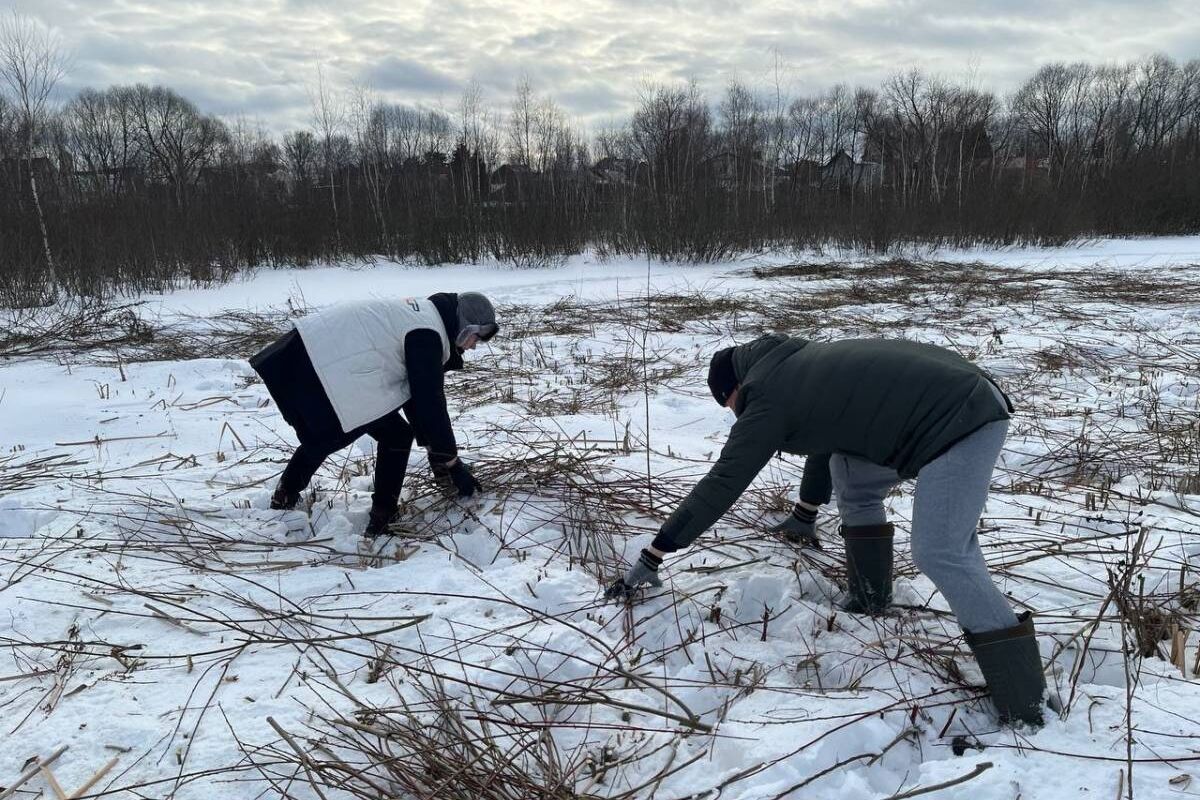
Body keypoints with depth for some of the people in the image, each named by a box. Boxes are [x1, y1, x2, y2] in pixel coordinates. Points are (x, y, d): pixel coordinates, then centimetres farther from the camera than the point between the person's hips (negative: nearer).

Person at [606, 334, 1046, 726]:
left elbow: (720, 485, -7)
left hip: (962, 419, -10)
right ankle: (868, 597, 28)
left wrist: (652, 556, -1)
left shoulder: (768, 398, -7)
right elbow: (826, 436, 36)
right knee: (852, 480, 19)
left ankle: (1025, 706, -10)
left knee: (941, 555, -15)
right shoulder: (799, 364, 20)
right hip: (956, 398, 10)